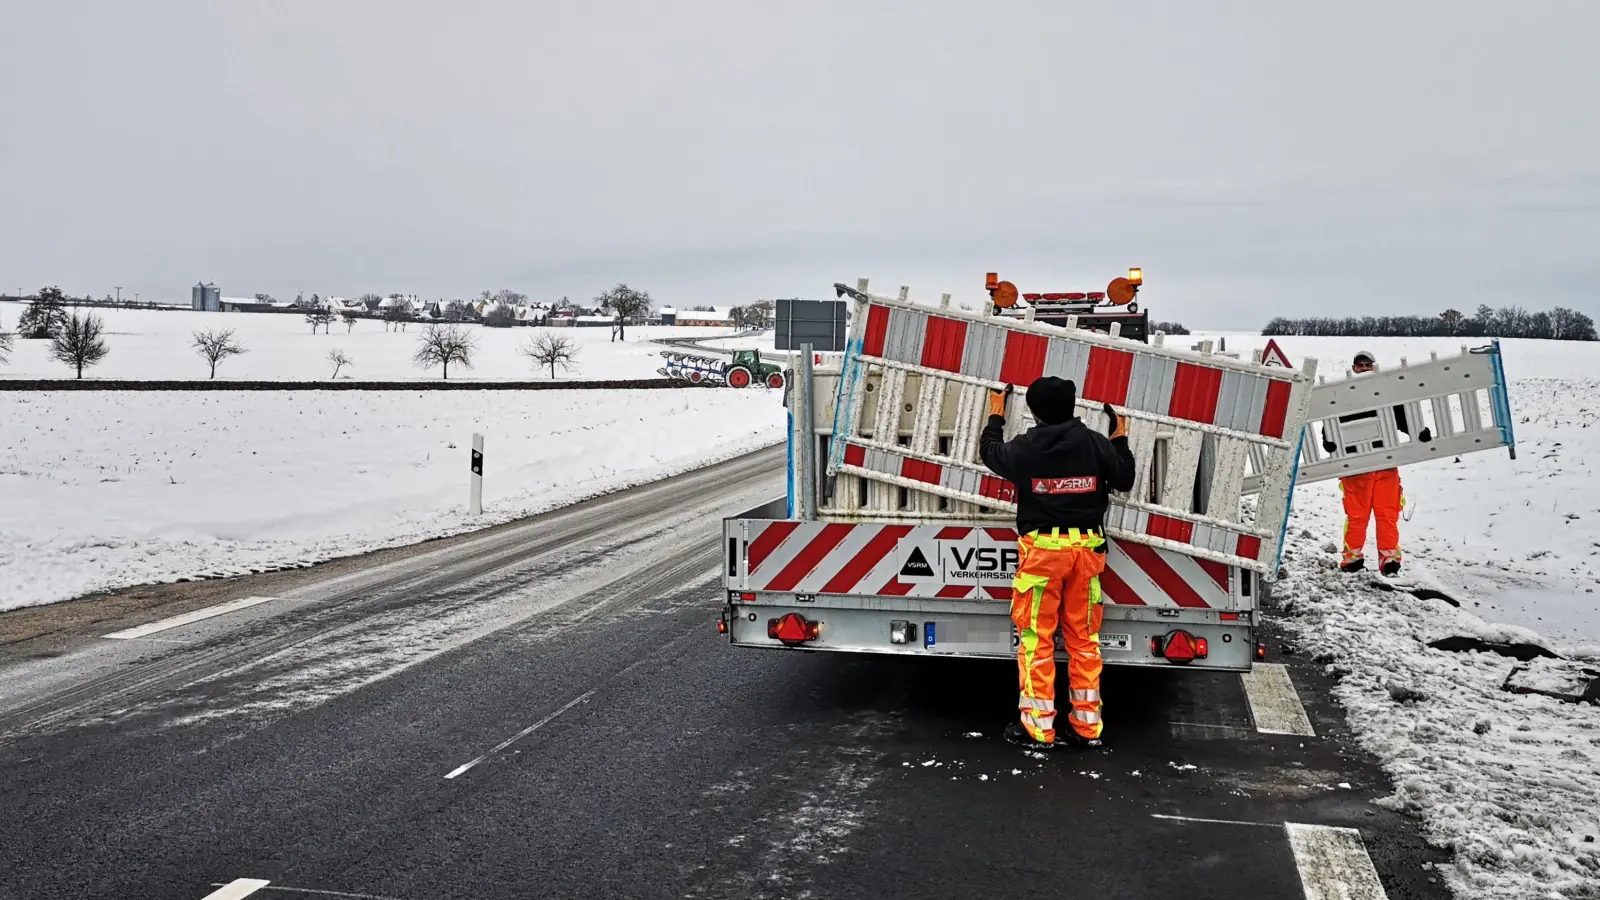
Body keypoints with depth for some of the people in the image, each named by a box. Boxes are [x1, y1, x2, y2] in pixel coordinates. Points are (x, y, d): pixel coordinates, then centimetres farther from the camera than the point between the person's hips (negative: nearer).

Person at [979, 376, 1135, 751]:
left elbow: (990, 453, 14)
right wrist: (1120, 439, 25)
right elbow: (1124, 479, 10)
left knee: (1036, 639, 3)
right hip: (1086, 548, 3)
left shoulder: (1025, 447, -6)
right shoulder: (1096, 443, -3)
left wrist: (996, 414, 29)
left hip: (1043, 548, -3)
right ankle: (1087, 726, 14)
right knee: (1083, 639, 10)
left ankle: (1038, 728, 4)